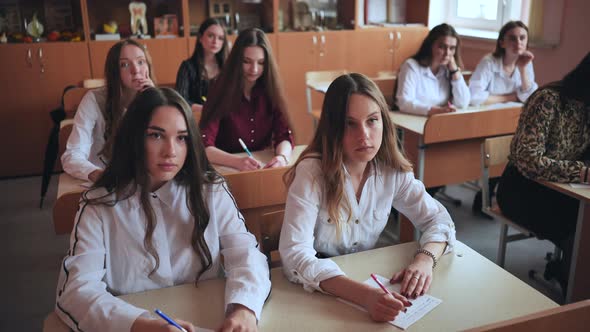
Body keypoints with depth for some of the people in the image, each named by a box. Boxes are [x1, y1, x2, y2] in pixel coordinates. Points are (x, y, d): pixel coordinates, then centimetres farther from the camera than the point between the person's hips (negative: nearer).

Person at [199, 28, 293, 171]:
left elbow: (284, 135, -5)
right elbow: (204, 146, -18)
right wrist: (237, 161, -35)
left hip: (265, 170, 3)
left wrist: (282, 157, -28)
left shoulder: (270, 91, -1)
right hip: (228, 170, -2)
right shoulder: (222, 92, -11)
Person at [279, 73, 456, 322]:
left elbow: (438, 220, -1)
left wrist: (425, 259, -23)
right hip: (319, 290, -3)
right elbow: (295, 255, -29)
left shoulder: (392, 170, -8)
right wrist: (364, 295, -42)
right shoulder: (311, 172, -21)